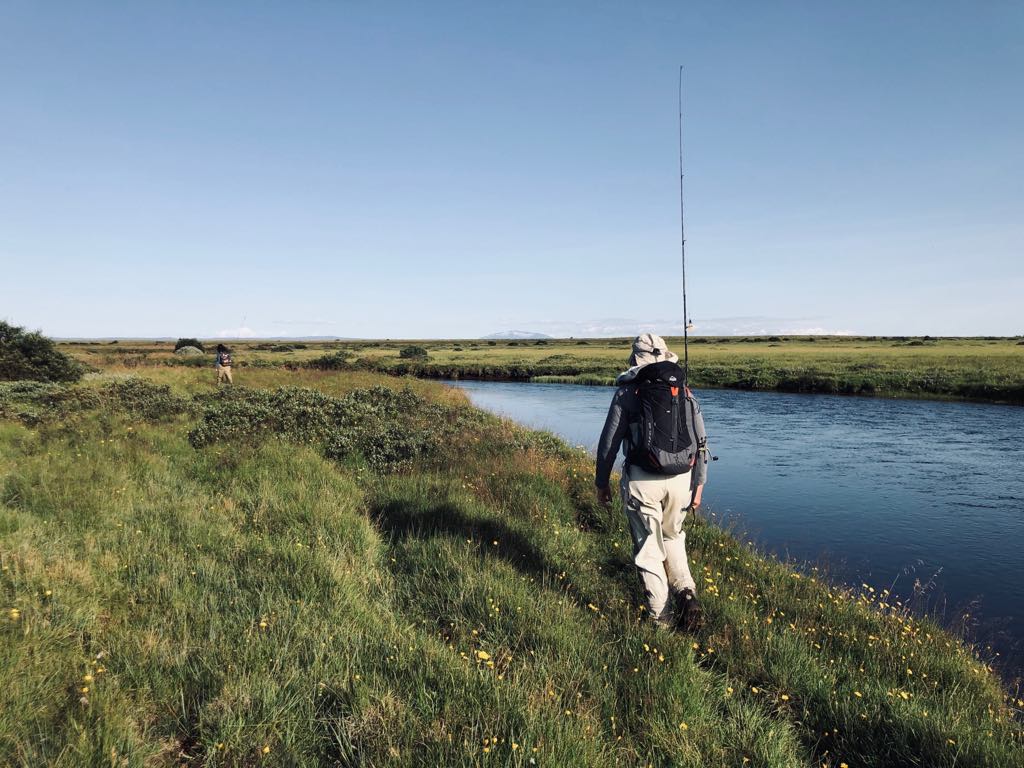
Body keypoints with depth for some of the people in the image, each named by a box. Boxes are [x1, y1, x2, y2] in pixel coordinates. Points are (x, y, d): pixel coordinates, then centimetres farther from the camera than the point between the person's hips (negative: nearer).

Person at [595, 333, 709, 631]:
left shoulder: (627, 394, -1)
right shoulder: (686, 394, 8)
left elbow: (608, 443, 0)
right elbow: (701, 445, 8)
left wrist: (601, 482, 11)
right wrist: (698, 486, 16)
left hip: (642, 481, -3)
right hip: (681, 480, 4)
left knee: (649, 548, 9)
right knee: (672, 536, 27)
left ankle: (662, 618, 15)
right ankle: (686, 592, 11)